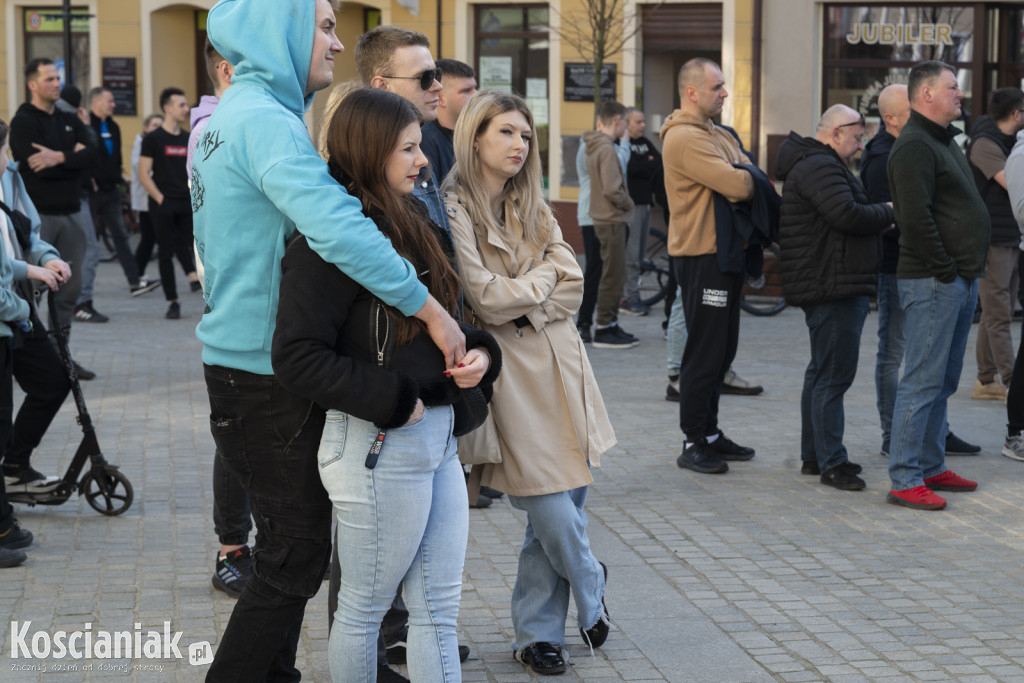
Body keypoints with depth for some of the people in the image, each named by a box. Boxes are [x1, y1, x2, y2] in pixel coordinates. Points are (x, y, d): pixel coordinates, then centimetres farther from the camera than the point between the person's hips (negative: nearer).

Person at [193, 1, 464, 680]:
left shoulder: (227, 116, 15)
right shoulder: (265, 120, -19)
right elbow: (335, 228, -33)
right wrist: (433, 311, -29)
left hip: (239, 359, 10)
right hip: (268, 372, -10)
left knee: (290, 547, 18)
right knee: (295, 556, -2)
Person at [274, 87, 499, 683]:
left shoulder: (414, 224, 12)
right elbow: (298, 356, -20)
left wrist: (478, 353, 0)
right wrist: (390, 401, -18)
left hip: (438, 435, 9)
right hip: (377, 445, -8)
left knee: (439, 609, 12)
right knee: (364, 611, 7)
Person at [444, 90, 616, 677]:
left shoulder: (533, 207, 14)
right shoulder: (454, 209, -9)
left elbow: (571, 284, 6)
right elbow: (484, 297, -14)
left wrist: (520, 301, -8)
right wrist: (541, 282, 0)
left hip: (559, 364, 7)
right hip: (510, 373, -7)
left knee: (565, 506, 7)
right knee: (553, 512, -7)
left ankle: (538, 632, 21)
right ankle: (591, 592, 24)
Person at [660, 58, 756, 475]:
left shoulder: (716, 135, 18)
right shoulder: (684, 138, -17)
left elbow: (746, 174, 13)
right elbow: (738, 186, -24)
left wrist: (747, 179, -9)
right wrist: (754, 181, -4)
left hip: (723, 255, 10)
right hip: (701, 257, -10)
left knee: (721, 350, 16)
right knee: (704, 352, -5)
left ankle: (709, 433, 26)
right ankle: (693, 444, 3)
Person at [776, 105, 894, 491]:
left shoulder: (821, 165, 22)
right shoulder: (819, 167, -15)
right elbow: (848, 215, -26)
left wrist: (876, 222, 7)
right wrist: (887, 213, -10)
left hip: (831, 288, 12)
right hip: (832, 288, -12)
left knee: (822, 371, 16)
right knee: (833, 375, -10)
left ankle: (814, 455, 24)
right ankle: (831, 463, -9)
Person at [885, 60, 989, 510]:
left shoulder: (943, 141, 20)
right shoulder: (914, 146, -13)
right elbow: (916, 218, -22)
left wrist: (968, 272, 17)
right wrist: (945, 270, -18)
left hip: (960, 281, 10)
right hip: (932, 283, -10)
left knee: (943, 381, 14)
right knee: (924, 381, -8)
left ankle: (932, 467, 23)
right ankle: (905, 481, -5)